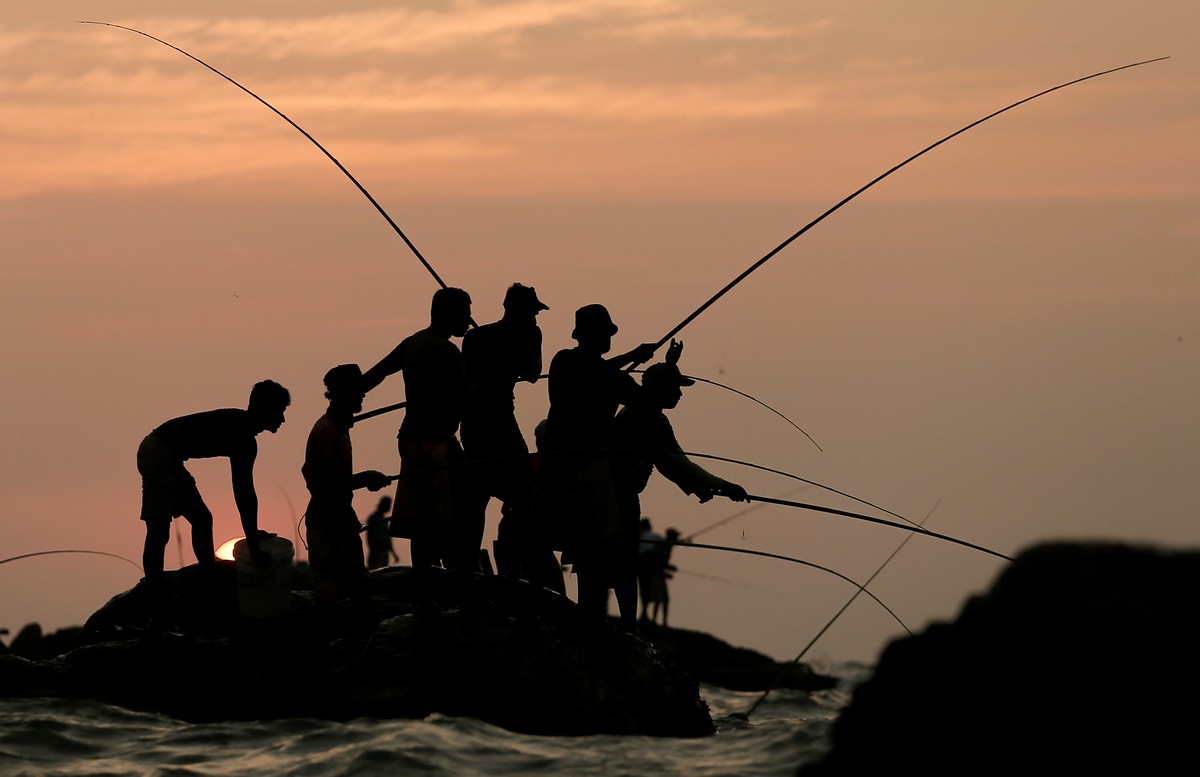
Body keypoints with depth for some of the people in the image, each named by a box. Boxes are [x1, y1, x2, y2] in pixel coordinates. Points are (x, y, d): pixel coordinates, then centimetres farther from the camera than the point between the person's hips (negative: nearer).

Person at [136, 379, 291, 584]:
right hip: (158, 454, -11)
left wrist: (253, 533, 27)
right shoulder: (242, 435, -18)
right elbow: (244, 492, -21)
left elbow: (243, 490, 21)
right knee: (159, 532, -14)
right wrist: (254, 548, -19)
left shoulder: (241, 432, 12)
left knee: (202, 520, 17)